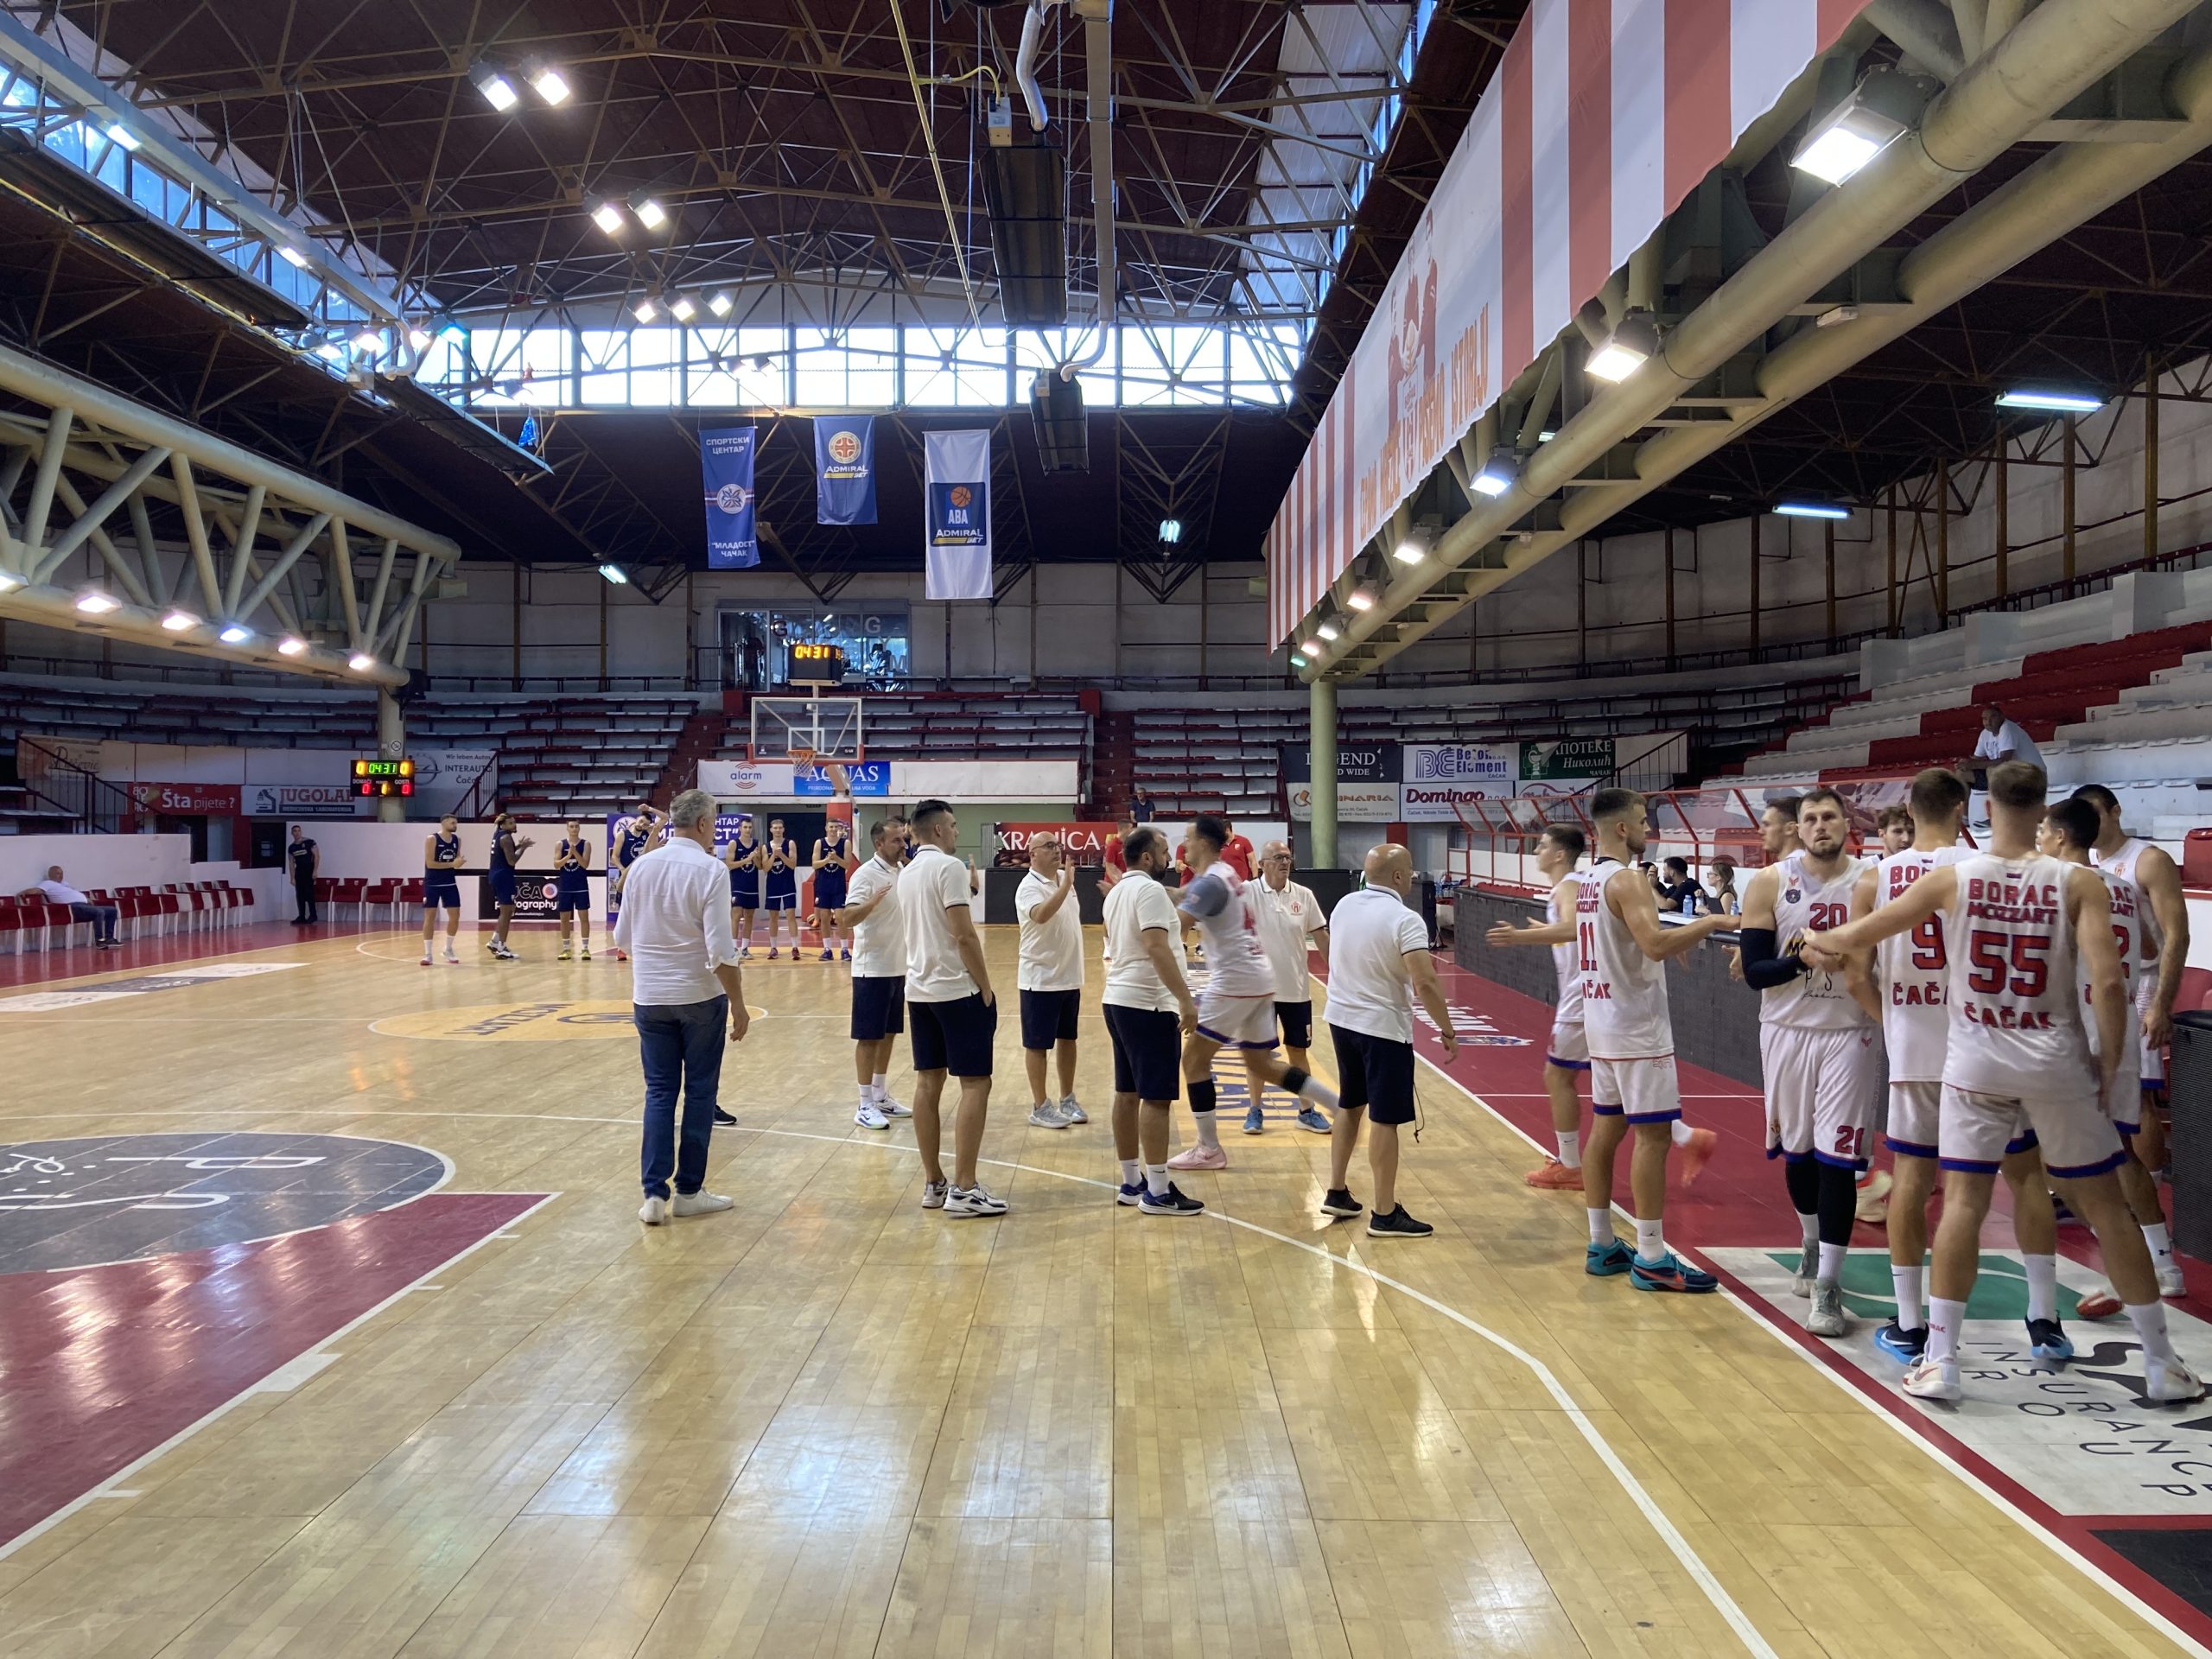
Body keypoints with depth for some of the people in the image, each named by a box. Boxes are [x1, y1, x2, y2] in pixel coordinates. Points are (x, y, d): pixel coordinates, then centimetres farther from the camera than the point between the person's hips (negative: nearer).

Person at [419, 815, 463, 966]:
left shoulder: (457, 840, 5)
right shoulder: (431, 840, -13)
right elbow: (430, 863, -19)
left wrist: (458, 863, -10)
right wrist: (451, 864, -23)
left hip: (450, 883, 5)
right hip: (432, 884, -5)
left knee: (455, 916, 2)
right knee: (429, 917, -2)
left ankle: (448, 949, 19)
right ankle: (427, 953, 2)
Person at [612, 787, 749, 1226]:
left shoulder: (641, 866, 1)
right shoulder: (708, 870, -14)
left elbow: (623, 937, 10)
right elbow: (721, 950, -17)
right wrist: (738, 1003, -9)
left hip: (649, 997, 4)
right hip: (700, 996, -4)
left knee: (659, 1092, 10)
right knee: (699, 1092, 8)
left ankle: (654, 1193, 4)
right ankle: (689, 1191, 14)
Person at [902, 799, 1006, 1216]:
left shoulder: (907, 872, 12)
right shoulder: (948, 867, -13)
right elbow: (964, 936, -17)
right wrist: (986, 988, -11)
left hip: (919, 989, 8)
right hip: (957, 990, -8)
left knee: (928, 1083, 9)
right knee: (975, 1084, -4)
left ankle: (934, 1183, 13)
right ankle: (964, 1190, -5)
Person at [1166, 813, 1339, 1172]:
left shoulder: (1210, 881, -14)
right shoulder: (1224, 874, 16)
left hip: (1234, 981, -10)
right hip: (1258, 979, 10)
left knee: (1194, 1058, -1)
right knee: (1262, 1064, 16)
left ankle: (1209, 1149, 4)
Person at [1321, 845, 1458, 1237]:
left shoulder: (1344, 905, 3)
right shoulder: (1404, 920, -19)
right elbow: (1425, 982, -25)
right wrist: (1448, 1031, -16)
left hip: (1341, 1018, 8)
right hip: (1383, 1027, -7)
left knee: (1349, 1106, 21)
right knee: (1385, 1120, 0)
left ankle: (1337, 1193, 29)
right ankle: (1385, 1214, 5)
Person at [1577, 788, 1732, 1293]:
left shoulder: (1589, 881, 12)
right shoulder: (1627, 880, -17)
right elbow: (1655, 944, -29)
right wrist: (1711, 922, -19)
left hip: (1603, 1021, 10)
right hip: (1637, 1027, -10)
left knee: (1606, 1129, 12)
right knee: (1654, 1135, -5)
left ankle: (1601, 1245, 17)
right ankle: (1651, 1260, -2)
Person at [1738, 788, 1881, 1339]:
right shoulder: (1770, 884, -5)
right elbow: (1754, 972, -8)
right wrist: (1808, 957, -24)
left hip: (1850, 1033, -1)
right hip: (1787, 1030, 1)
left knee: (1836, 1157, -5)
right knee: (1796, 1148, 15)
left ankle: (1828, 1286, 1)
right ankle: (1811, 1243, 41)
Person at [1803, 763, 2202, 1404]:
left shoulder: (1951, 878, -4)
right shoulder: (2078, 882, -7)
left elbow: (1862, 933, 5)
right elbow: (2106, 981, -15)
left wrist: (1818, 941, 26)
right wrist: (2110, 1060, -2)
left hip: (1977, 1059, 0)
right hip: (2056, 1060, 0)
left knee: (1963, 1202, 5)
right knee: (2105, 1205, 11)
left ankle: (1939, 1362, 5)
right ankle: (2162, 1365, 21)